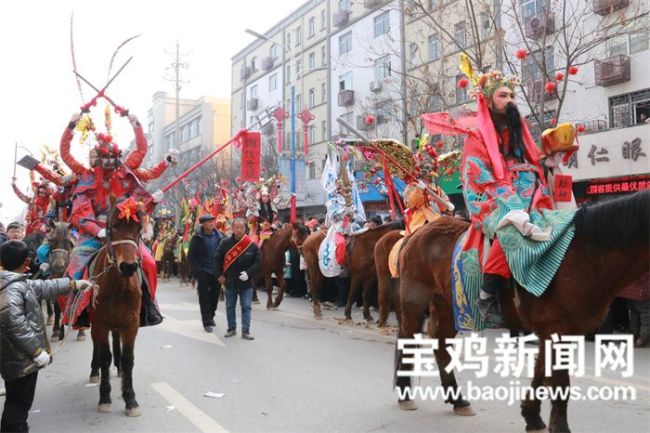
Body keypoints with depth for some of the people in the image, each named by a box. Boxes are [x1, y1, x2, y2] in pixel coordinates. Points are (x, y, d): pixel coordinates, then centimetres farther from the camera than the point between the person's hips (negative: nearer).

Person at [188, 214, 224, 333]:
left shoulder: (218, 236, 4)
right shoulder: (197, 237, -6)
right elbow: (191, 256, -5)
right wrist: (197, 270, -11)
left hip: (216, 272, 4)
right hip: (203, 273, -4)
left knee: (215, 295, 13)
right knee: (204, 298, 2)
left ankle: (211, 316, 33)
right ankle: (207, 322, 8)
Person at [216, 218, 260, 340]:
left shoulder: (252, 245, -5)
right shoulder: (225, 243, -3)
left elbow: (257, 262, -1)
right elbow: (218, 260, 6)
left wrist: (248, 273, -14)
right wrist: (220, 275, 0)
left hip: (246, 282, -1)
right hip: (230, 282, 1)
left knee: (246, 307, 1)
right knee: (230, 306, 11)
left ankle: (246, 331, 7)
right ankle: (231, 329, 24)